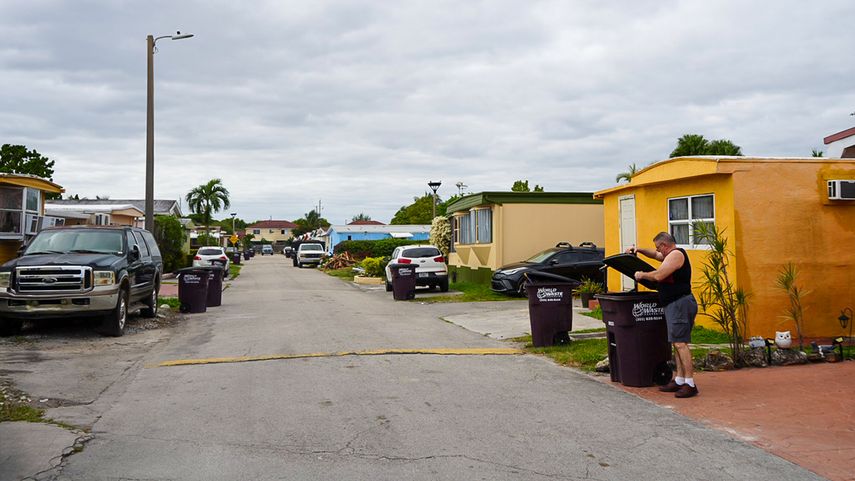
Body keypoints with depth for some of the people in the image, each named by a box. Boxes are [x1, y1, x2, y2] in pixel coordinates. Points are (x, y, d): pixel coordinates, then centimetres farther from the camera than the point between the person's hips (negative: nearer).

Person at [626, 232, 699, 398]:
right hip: (674, 304, 11)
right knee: (678, 343, 11)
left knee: (680, 343, -14)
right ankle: (679, 380, 16)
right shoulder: (671, 255, 20)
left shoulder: (676, 254, -12)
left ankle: (690, 384, -14)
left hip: (680, 304, -11)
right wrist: (639, 250, 24)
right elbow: (655, 255, 38)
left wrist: (642, 275, -3)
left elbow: (658, 275, -20)